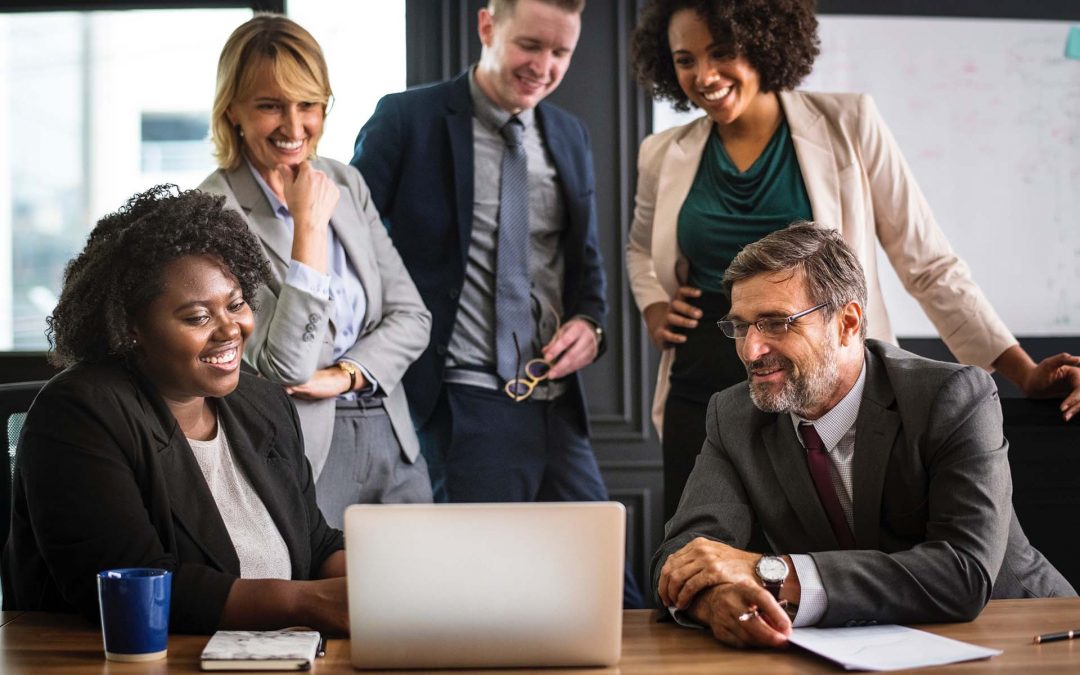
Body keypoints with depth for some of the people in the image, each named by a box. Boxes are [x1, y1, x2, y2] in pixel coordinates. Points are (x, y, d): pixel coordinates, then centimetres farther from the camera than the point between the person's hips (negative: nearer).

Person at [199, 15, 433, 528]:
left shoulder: (347, 183, 7)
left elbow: (411, 315, 7)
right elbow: (284, 368, -19)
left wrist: (345, 375, -10)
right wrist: (309, 226, -21)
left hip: (392, 440, 6)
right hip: (303, 449, -6)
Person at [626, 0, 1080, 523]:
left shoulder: (847, 126, -4)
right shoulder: (664, 157, 5)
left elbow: (929, 265, -3)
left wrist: (1025, 373, -9)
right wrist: (653, 308, 5)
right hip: (702, 406, 3)